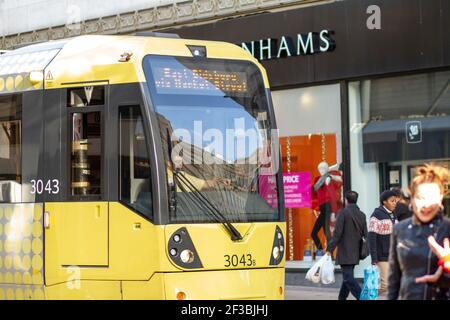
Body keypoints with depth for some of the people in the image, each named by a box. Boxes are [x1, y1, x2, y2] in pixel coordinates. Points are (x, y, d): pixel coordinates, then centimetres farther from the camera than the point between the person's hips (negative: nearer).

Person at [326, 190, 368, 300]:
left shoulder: (343, 212, -11)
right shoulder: (362, 215, 8)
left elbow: (337, 233, -15)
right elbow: (365, 234, 10)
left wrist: (330, 249, -11)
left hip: (345, 253, -7)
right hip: (356, 253, 7)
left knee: (348, 278, -8)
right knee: (347, 276, 18)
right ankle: (341, 297, 26)